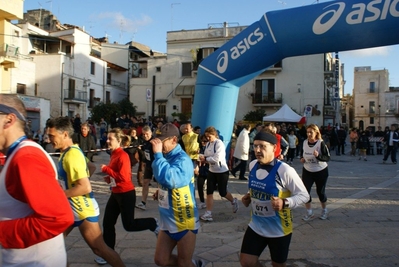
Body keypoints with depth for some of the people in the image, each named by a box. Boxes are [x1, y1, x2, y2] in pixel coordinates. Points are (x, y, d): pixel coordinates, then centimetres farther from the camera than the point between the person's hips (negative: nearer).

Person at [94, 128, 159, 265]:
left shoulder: (123, 156, -20)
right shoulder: (114, 154, 7)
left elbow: (124, 177, -26)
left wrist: (106, 169, -20)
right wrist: (109, 178, 2)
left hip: (126, 194, -9)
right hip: (115, 193, 9)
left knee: (129, 225, 1)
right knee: (107, 223, 10)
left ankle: (153, 224, 23)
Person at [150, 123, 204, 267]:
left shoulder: (182, 159, -21)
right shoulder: (166, 157, 2)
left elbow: (169, 178, -41)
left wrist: (158, 153, -32)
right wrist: (160, 191, 1)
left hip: (184, 222, -8)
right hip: (168, 220, 8)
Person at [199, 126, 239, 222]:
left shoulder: (219, 144, -20)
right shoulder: (208, 144, 2)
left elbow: (217, 159, -26)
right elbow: (206, 156, 7)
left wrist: (205, 159, -21)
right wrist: (203, 159, -15)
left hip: (222, 171, -6)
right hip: (212, 171, 6)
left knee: (222, 192, 8)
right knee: (209, 192, 1)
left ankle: (234, 201, 39)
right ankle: (208, 214, 6)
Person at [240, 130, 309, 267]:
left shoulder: (284, 170, -23)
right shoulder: (252, 165, -3)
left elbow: (304, 195, -17)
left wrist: (285, 203, -33)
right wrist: (249, 196, -1)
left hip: (279, 229, -5)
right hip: (256, 226, 5)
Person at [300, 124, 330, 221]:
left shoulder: (321, 143, -18)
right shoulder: (305, 142, -3)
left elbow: (328, 157, -20)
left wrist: (318, 155, -37)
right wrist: (302, 158, -5)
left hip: (321, 171, -4)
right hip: (307, 171, 4)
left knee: (320, 192, 10)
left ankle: (324, 211, 35)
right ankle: (309, 213, 12)